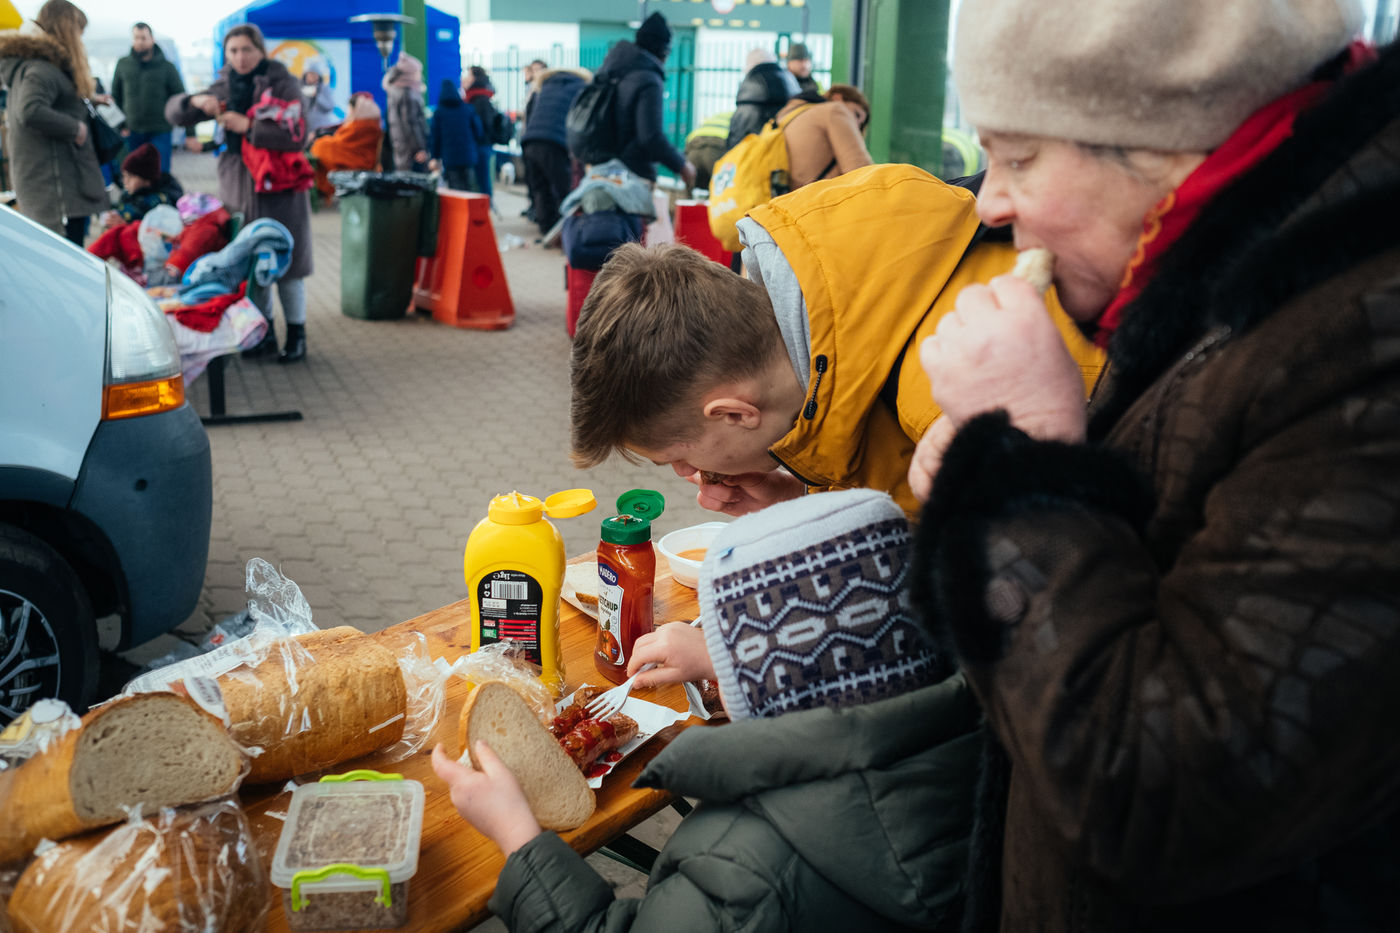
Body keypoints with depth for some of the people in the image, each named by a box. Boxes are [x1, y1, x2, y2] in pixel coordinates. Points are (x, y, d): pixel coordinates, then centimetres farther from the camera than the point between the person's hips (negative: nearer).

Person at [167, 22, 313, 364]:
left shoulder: (282, 83, -5)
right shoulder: (225, 87, 11)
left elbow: (296, 136, -17)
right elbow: (173, 112, 11)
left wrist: (246, 126, -20)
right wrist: (196, 102, -11)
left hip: (278, 186, -5)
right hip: (238, 187, 5)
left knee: (285, 262, -1)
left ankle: (296, 335, 11)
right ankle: (264, 333, 20)